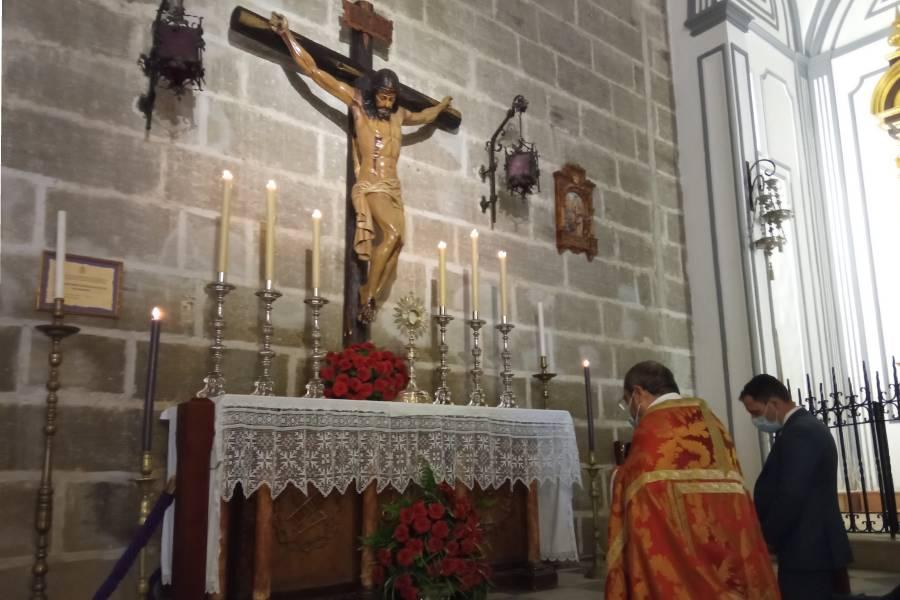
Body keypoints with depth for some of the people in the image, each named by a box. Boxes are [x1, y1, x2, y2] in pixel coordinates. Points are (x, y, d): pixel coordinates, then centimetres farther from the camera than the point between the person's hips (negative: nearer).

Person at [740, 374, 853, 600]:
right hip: (821, 549, 10)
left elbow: (790, 498, -23)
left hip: (806, 553, -10)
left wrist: (762, 540, -10)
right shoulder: (809, 426, 13)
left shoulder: (799, 432, -19)